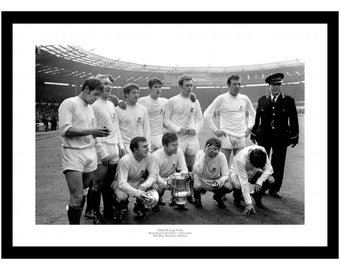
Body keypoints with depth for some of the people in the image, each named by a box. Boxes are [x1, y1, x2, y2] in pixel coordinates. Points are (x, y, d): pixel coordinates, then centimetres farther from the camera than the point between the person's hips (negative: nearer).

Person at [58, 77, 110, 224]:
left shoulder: (90, 108, 18)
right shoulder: (69, 103, -5)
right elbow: (65, 130, -15)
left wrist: (99, 133, -2)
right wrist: (91, 131, -17)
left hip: (90, 153, 7)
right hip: (73, 154, -7)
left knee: (84, 194, 9)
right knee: (77, 197, -9)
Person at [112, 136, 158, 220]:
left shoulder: (148, 156, -17)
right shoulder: (124, 161, -30)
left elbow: (153, 175, -17)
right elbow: (122, 183, -33)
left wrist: (143, 187, -34)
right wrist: (137, 193, -46)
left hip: (138, 182, 4)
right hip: (121, 184, -3)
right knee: (122, 197, -35)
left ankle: (139, 207, 7)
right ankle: (119, 208, 5)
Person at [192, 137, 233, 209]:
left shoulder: (221, 156, -15)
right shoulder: (200, 154, -21)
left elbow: (226, 175, -13)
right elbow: (196, 171, -35)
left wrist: (219, 182, -34)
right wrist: (204, 155, -38)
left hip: (215, 181, 2)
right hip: (202, 180, -2)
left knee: (229, 187, -26)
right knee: (196, 186, -36)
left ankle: (217, 197, 11)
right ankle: (197, 197, 4)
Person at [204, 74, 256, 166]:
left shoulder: (244, 99, 7)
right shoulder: (221, 98, -4)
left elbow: (252, 113, 24)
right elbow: (207, 114, -3)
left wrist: (249, 127, 12)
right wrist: (215, 130, -6)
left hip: (241, 137, 4)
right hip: (226, 136, -3)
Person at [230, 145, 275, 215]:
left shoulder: (262, 151, -28)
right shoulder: (241, 159, -39)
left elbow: (269, 169, -20)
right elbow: (244, 183, -38)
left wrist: (259, 182, -36)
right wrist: (248, 204, -37)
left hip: (252, 172, 4)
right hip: (238, 173, -4)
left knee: (271, 180, -23)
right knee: (238, 185, -39)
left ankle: (257, 196, 7)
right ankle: (237, 198, -1)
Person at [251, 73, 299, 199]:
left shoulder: (289, 101, 2)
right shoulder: (262, 100, 7)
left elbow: (294, 120, 3)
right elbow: (257, 118, 11)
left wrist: (294, 137, -1)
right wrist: (254, 134, 10)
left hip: (281, 138, -1)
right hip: (264, 137, 1)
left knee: (278, 164, 5)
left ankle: (274, 189, 17)